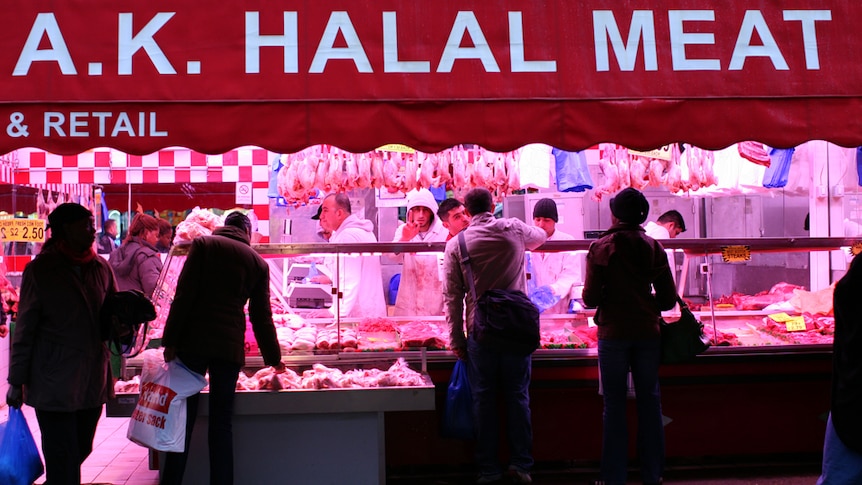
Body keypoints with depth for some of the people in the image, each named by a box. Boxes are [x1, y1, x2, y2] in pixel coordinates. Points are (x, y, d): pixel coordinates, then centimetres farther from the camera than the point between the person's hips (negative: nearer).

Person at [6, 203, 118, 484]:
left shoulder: (101, 268, 6)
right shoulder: (40, 270, -5)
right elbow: (24, 330, -2)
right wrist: (17, 381, -1)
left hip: (93, 381, 4)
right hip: (54, 384, -4)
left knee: (81, 451, 13)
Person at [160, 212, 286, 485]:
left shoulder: (203, 244, 6)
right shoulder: (258, 263, 12)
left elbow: (184, 295, -5)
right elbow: (262, 317, 15)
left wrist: (171, 340, -4)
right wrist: (274, 358, 25)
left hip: (193, 342, -1)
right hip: (230, 347, 2)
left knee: (183, 419, 5)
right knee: (222, 423, 8)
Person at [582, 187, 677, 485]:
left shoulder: (601, 248, -7)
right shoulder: (653, 247, 1)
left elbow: (591, 298, -11)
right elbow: (668, 299, 1)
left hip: (613, 333, -3)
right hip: (647, 331, 3)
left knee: (614, 405, 5)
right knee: (650, 401, 12)